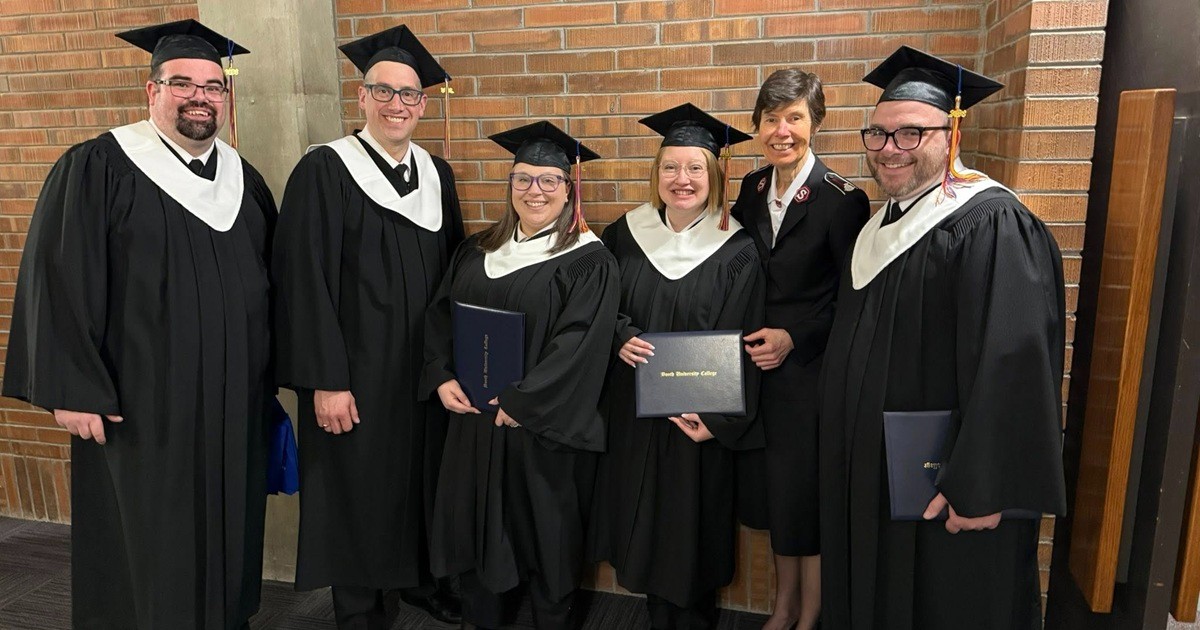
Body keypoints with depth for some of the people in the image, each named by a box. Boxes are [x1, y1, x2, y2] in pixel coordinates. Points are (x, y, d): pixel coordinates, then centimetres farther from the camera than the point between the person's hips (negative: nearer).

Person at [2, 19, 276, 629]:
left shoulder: (245, 180, 9)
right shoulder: (97, 169, -7)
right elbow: (57, 282, -9)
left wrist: (267, 382, 12)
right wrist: (73, 390, -13)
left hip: (234, 407, 5)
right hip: (139, 407, -4)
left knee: (227, 539, 15)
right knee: (145, 552, 8)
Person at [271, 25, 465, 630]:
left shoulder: (436, 174, 6)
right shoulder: (324, 171, -11)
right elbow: (304, 281, -14)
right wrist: (326, 381, -16)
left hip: (427, 365, 5)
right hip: (356, 369, -5)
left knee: (422, 475, 17)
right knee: (358, 488, 8)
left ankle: (419, 576, 39)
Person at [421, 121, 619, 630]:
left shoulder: (588, 261, -8)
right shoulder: (476, 252, 9)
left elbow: (579, 343, -17)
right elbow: (438, 316, 10)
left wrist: (521, 402, -19)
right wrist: (442, 378, -6)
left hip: (544, 425, -5)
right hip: (473, 417, 5)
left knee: (546, 530, 8)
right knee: (476, 523, 14)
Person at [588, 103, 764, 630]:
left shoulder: (737, 252, -9)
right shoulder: (625, 235, 0)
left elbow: (740, 346, -9)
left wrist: (719, 420, -16)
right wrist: (620, 338, -13)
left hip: (698, 417, -3)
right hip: (633, 412, 3)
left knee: (691, 529, 8)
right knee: (643, 523, 14)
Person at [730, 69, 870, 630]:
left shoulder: (841, 200, -13)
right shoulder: (751, 189, 4)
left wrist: (794, 338, -18)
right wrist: (751, 338, 0)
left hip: (813, 369, -5)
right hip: (758, 366, 5)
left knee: (806, 495, 6)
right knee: (772, 490, 17)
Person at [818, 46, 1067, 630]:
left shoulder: (990, 226, -19)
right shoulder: (882, 225, 8)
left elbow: (1014, 364, -25)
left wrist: (980, 490, -25)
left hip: (941, 489, -8)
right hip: (871, 475, 8)